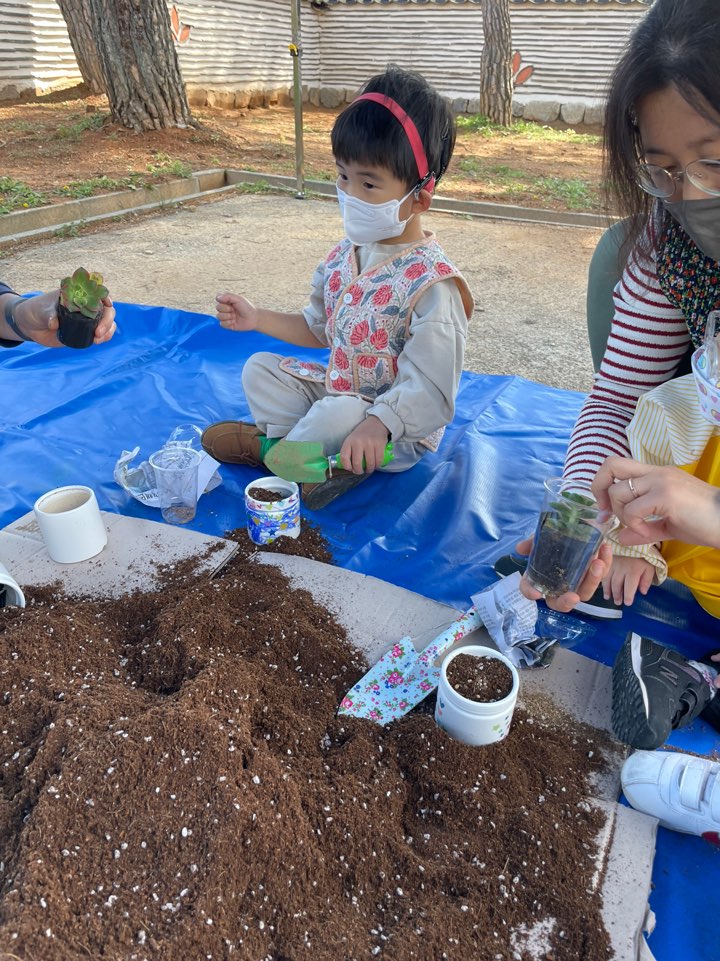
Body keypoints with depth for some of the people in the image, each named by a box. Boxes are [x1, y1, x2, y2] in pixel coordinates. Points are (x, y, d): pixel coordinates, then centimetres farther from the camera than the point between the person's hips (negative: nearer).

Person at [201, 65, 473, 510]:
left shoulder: (431, 284, -23)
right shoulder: (345, 255, 0)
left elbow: (428, 390, -27)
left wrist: (377, 423, -43)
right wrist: (258, 318, 5)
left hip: (399, 429, -8)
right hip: (338, 387, 8)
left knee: (339, 414, -36)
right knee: (259, 369, 5)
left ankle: (269, 448, -4)